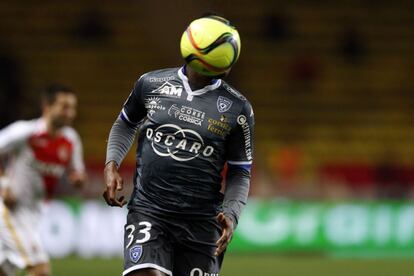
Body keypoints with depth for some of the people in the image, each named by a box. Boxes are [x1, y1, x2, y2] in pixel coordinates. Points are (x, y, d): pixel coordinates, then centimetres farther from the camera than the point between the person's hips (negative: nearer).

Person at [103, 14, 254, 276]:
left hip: (201, 222, 0)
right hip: (148, 212, 0)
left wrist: (231, 214, -10)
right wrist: (112, 165, 6)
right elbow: (126, 124, 22)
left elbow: (240, 172, 7)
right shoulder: (151, 83, 4)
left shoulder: (237, 108, 1)